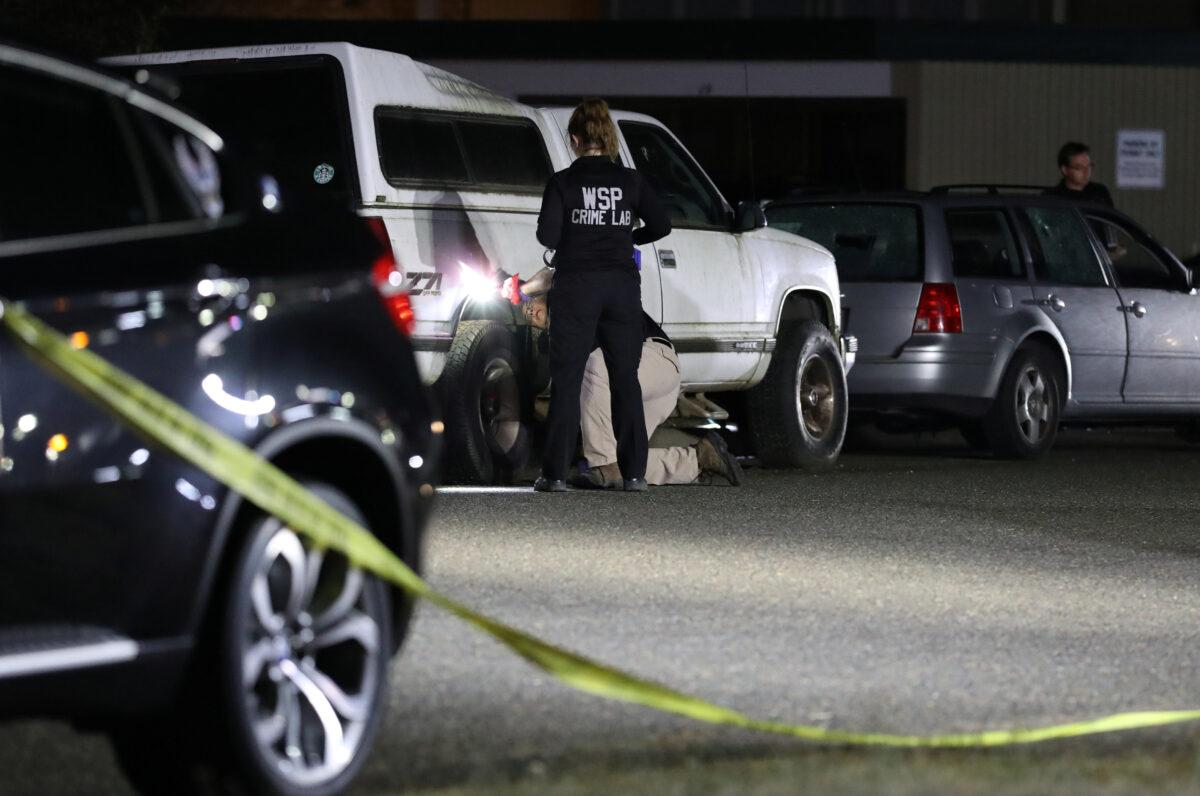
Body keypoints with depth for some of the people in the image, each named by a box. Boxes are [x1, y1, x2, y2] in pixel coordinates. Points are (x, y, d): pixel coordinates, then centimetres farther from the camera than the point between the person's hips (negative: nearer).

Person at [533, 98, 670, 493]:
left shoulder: (563, 182, -6)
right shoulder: (630, 180, 3)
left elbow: (547, 234, -11)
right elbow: (661, 225, 2)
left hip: (577, 285, -3)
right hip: (622, 284, 3)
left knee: (566, 381, 1)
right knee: (625, 379, 9)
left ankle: (555, 472, -3)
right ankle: (634, 472, 5)